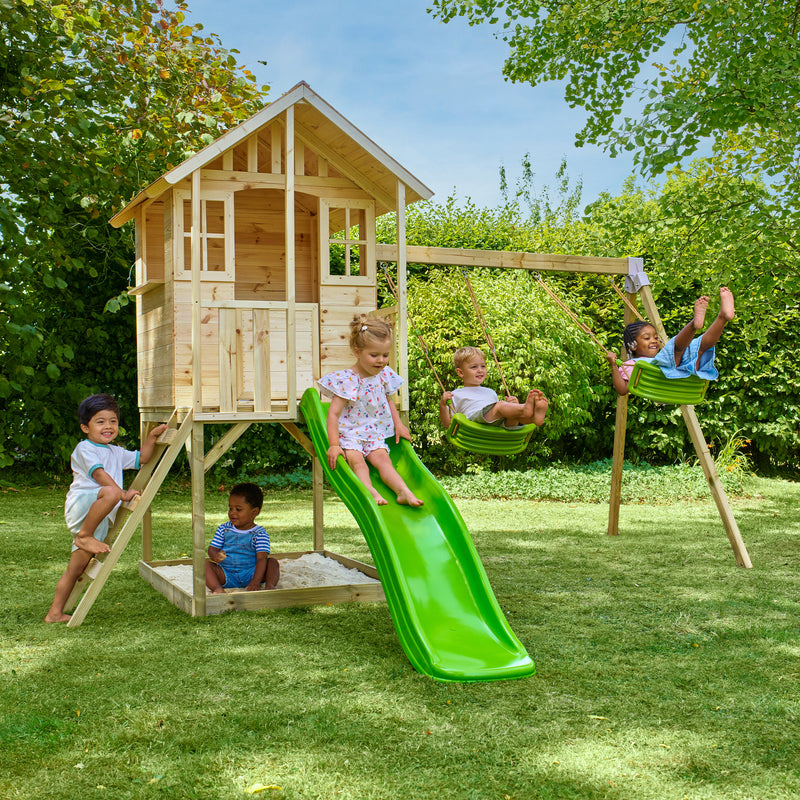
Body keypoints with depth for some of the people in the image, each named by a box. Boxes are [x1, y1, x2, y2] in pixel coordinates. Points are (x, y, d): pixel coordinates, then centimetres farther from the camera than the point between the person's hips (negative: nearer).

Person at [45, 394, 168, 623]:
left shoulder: (116, 452, 23)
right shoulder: (84, 449, -2)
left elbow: (141, 458, 31)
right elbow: (99, 474, -13)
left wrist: (152, 437, 18)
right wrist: (123, 493, -18)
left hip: (100, 519, 8)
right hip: (80, 505, -8)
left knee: (76, 568, 7)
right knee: (110, 492, -38)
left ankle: (55, 613, 11)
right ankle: (84, 536, -23)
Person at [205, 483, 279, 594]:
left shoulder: (260, 534, -4)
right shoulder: (224, 529, 8)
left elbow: (261, 558, -13)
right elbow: (212, 548, 6)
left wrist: (256, 581, -30)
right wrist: (215, 556, -22)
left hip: (250, 573, -2)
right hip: (226, 574, 2)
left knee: (273, 562, -19)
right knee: (207, 565, -22)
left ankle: (270, 586, -38)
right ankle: (217, 588, -43)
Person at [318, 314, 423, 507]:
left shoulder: (384, 375, 3)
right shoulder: (347, 380, -16)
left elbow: (388, 401, 23)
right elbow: (333, 413, -18)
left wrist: (398, 424, 11)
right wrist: (334, 445, -25)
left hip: (374, 434, 4)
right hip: (349, 433, -4)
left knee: (382, 457, -17)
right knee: (356, 458, -27)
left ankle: (404, 492, -30)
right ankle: (370, 491, -40)